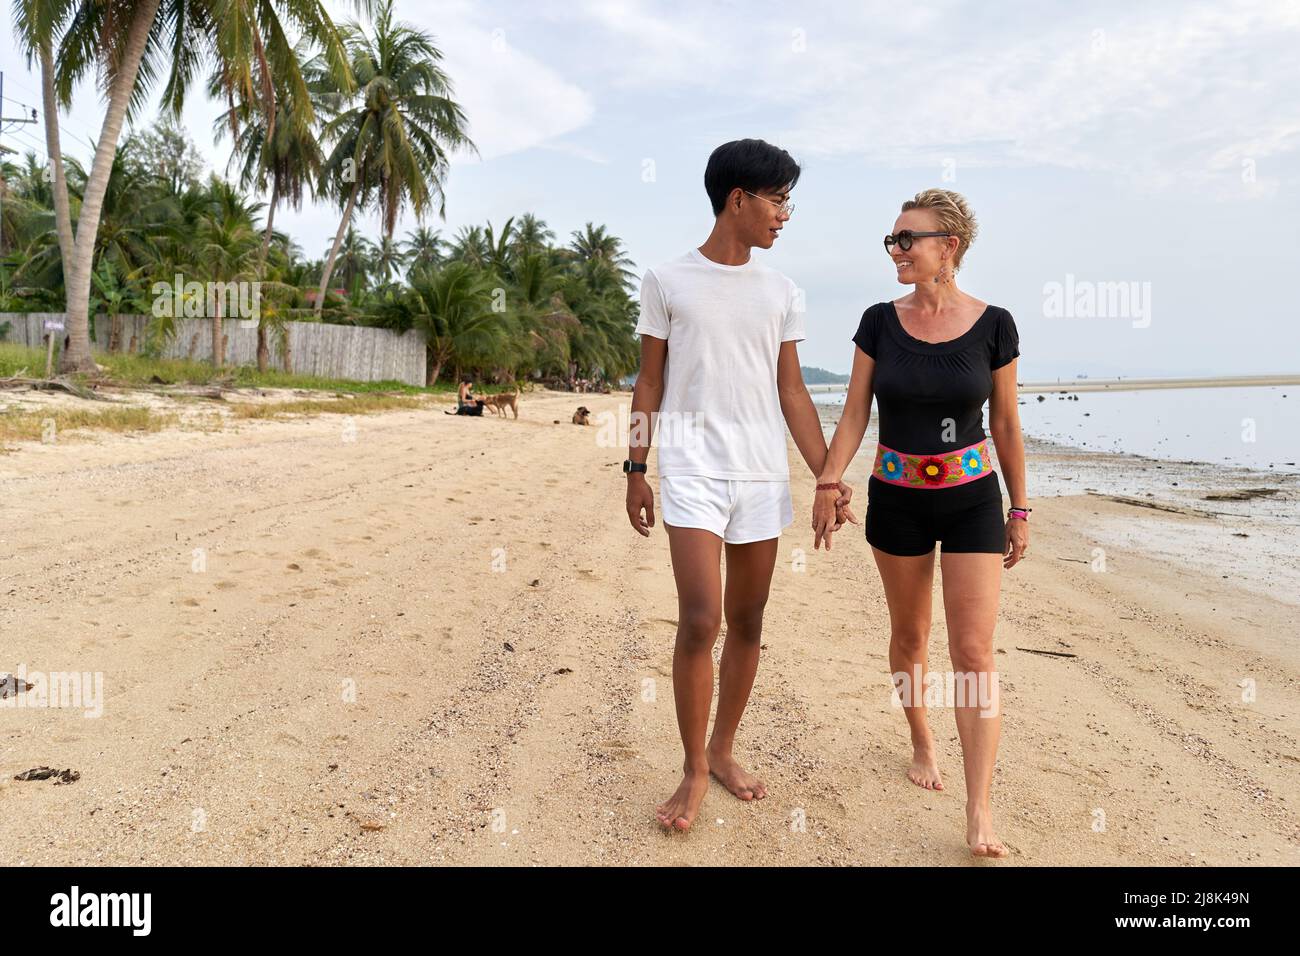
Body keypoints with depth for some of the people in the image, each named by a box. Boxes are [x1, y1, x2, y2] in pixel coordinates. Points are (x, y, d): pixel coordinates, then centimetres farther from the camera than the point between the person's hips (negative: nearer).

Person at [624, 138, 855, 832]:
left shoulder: (780, 293, 11)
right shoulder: (667, 281, 2)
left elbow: (791, 392, 10)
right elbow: (649, 382, 5)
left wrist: (828, 477, 5)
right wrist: (636, 470, 1)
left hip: (763, 474, 4)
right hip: (693, 471, -4)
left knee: (747, 621, 9)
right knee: (699, 621, -12)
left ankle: (723, 751, 26)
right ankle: (694, 772, 5)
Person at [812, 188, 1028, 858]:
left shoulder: (993, 325, -5)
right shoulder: (880, 322, -3)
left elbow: (1006, 422, 2)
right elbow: (854, 414, -1)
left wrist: (1019, 510, 5)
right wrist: (827, 485, -11)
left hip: (972, 498, -1)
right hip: (896, 497, 2)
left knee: (974, 650, -6)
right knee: (909, 634, 15)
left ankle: (980, 815, -1)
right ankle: (922, 744, 39)